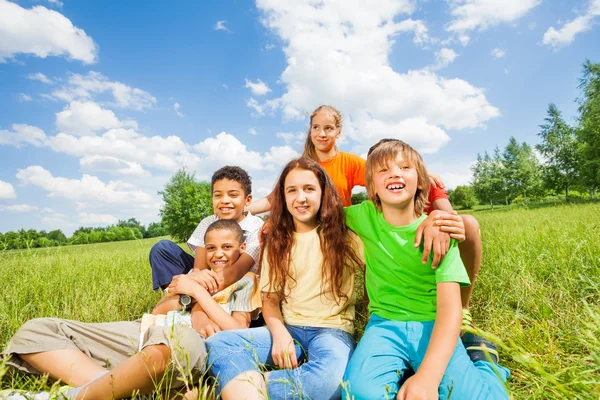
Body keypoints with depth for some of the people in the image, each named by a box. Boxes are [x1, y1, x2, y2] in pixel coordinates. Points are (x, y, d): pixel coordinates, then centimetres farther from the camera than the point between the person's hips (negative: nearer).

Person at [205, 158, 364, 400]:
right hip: (289, 328, 3)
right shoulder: (276, 242, 8)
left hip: (332, 330, -2)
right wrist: (279, 333, -11)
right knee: (217, 344, -21)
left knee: (332, 377, -37)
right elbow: (270, 299, 7)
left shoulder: (344, 236, 0)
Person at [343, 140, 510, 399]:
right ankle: (402, 371, 1)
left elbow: (450, 307, -18)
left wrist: (428, 376, -31)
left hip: (433, 327, 0)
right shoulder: (365, 217, -5)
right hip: (385, 324, 1)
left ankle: (481, 358, 7)